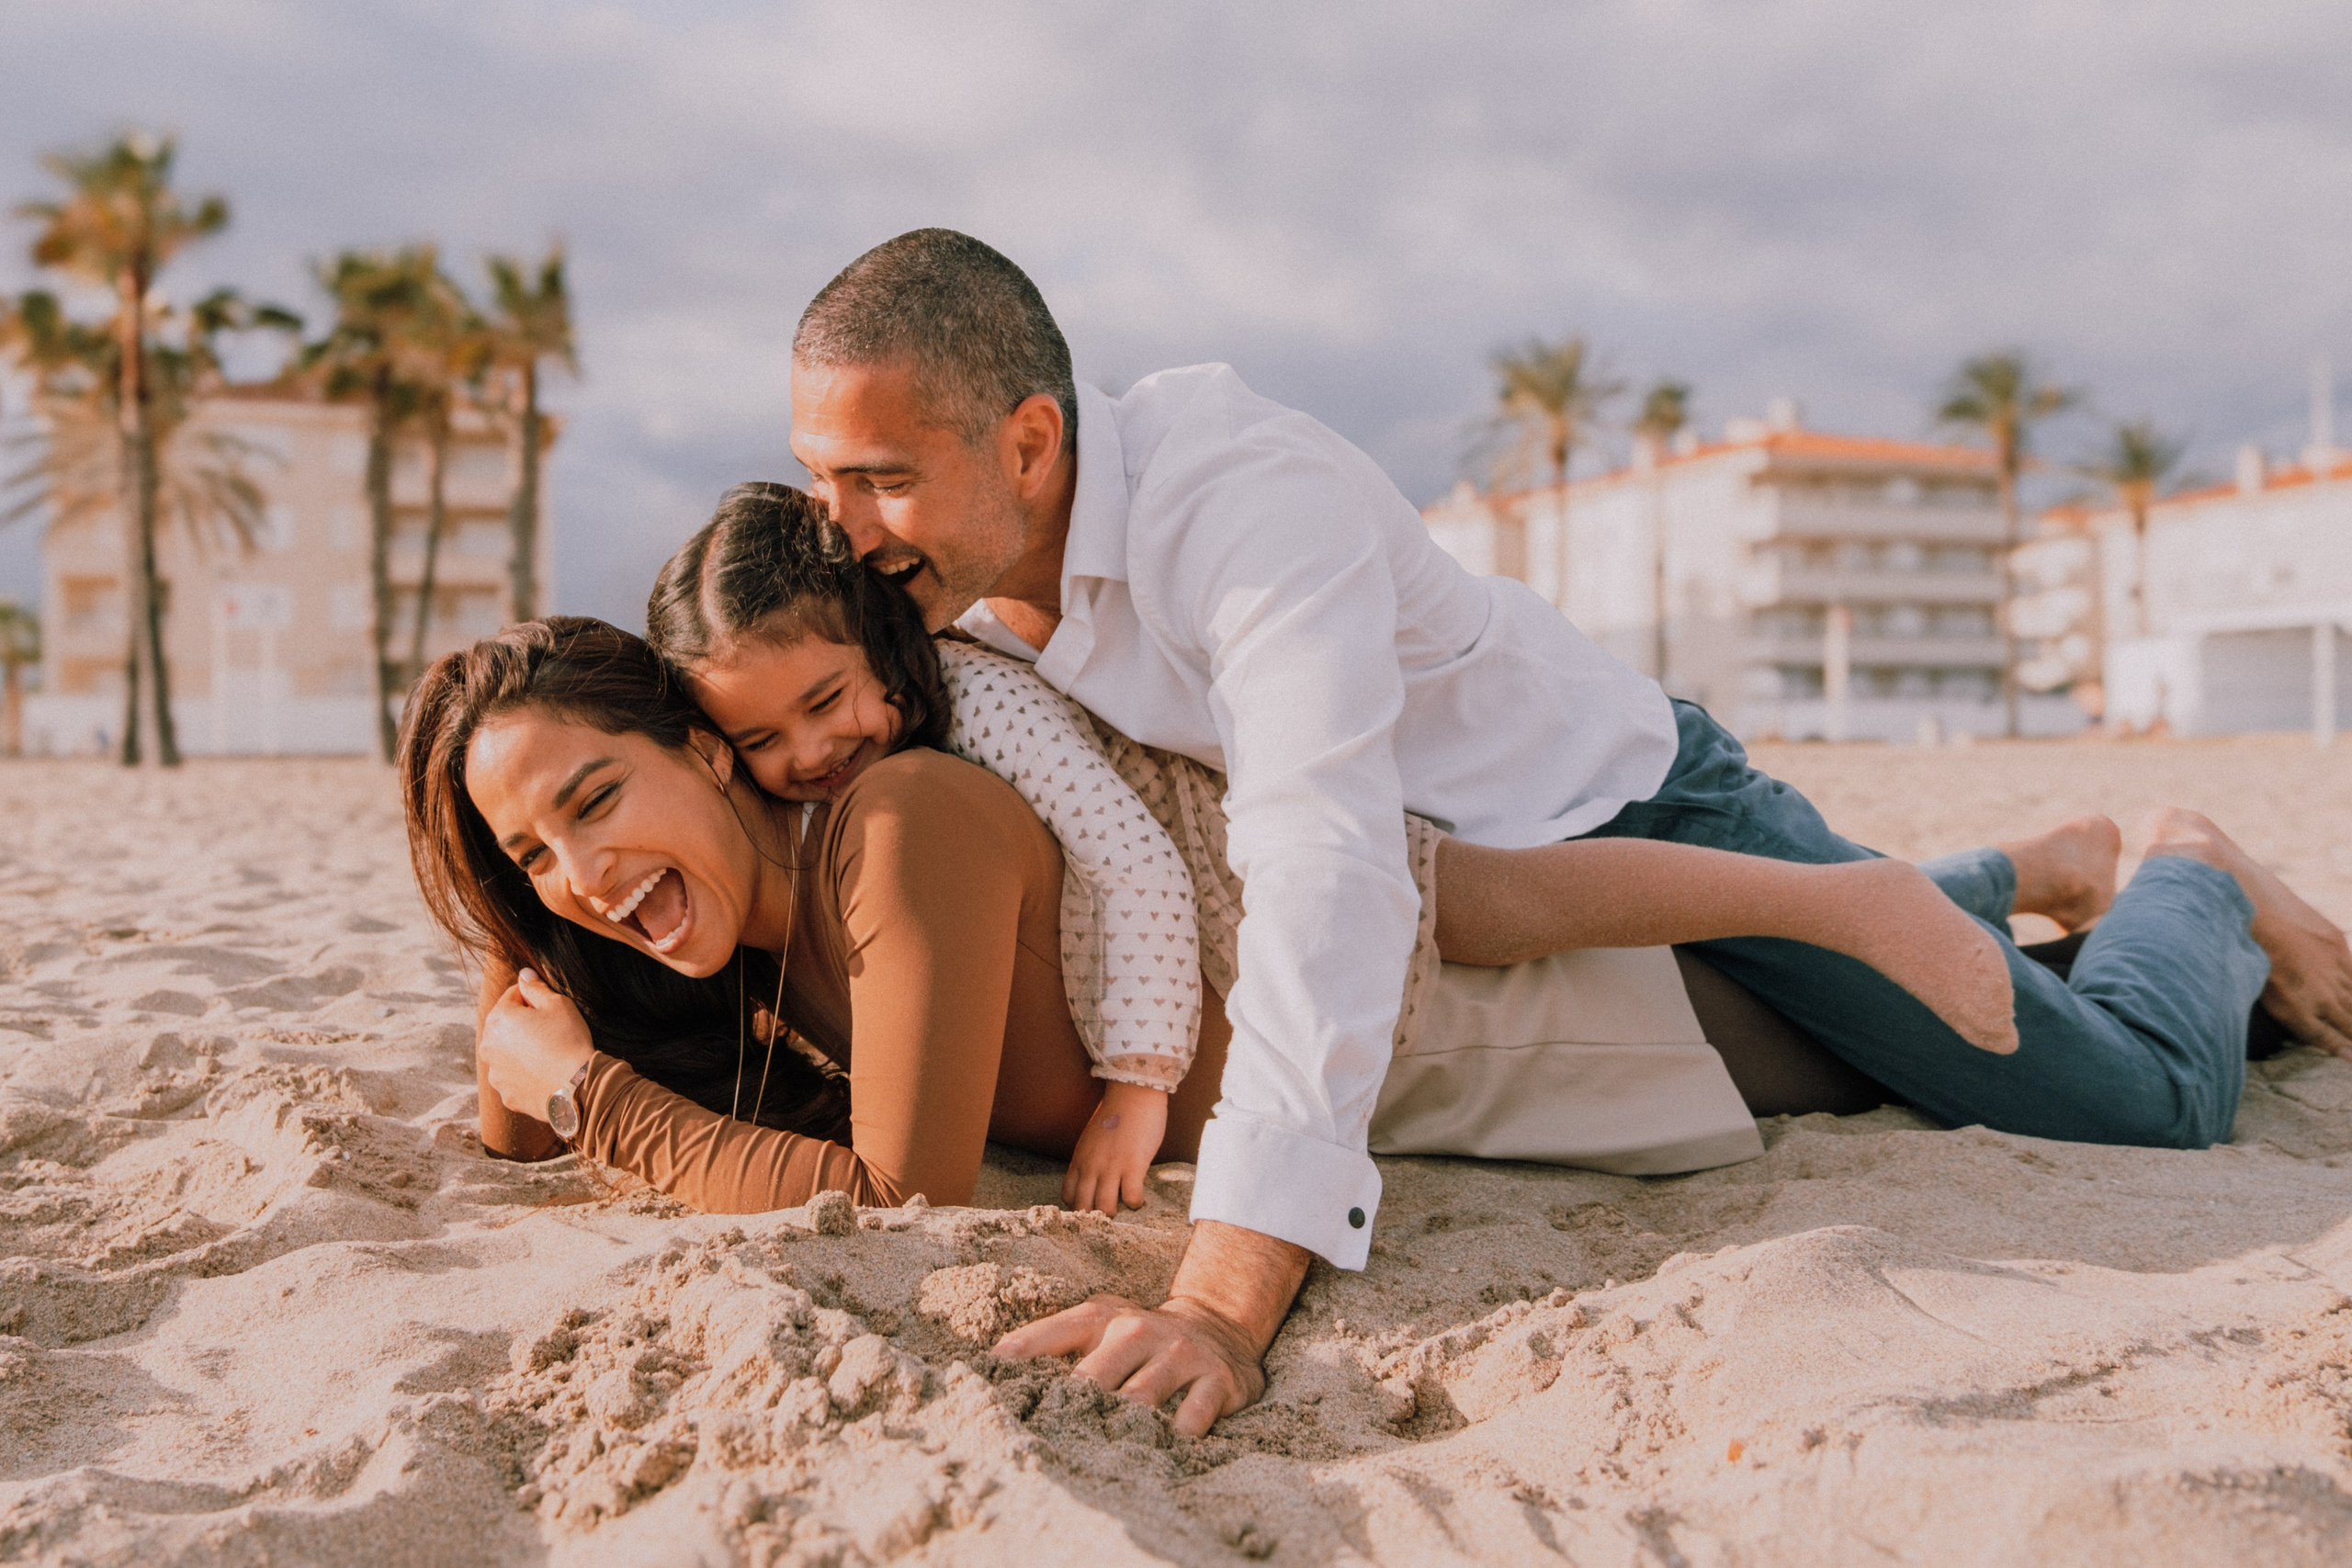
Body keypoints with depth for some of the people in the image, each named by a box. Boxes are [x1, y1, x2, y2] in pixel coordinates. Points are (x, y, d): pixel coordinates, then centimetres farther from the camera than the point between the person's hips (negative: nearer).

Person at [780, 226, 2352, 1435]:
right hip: (1477, 868, 7)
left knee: (2149, 1102, 2)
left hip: (1629, 798, -7)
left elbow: (1330, 870, -49)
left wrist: (1226, 1295, -55)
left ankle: (2195, 886, 34)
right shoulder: (948, 570, -15)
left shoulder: (1246, 489, -39)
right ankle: (2016, 885, 58)